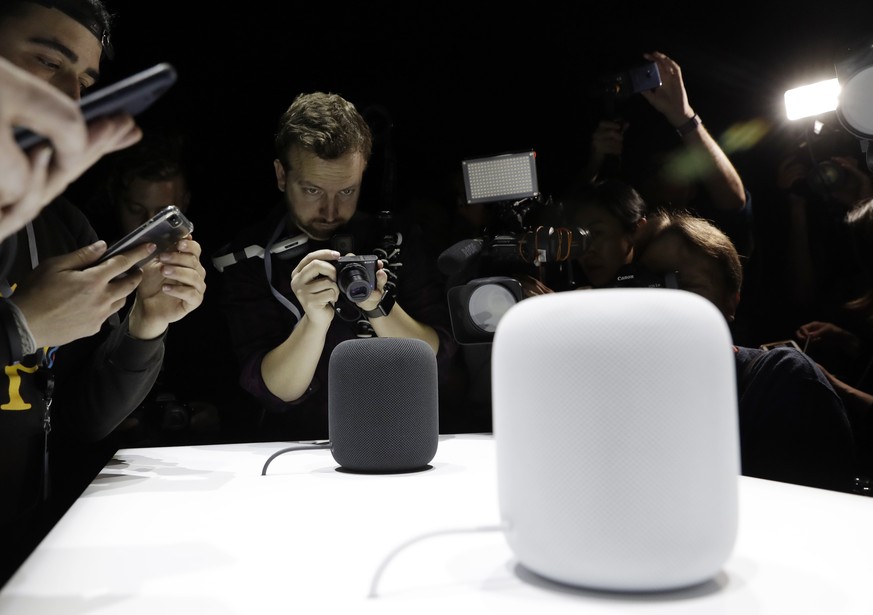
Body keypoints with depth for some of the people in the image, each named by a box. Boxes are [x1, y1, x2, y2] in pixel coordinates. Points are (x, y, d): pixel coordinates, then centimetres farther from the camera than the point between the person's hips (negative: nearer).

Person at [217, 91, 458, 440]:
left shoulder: (397, 238, 2)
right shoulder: (247, 260, -4)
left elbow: (438, 356, -2)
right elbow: (274, 391, -9)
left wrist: (380, 308, -18)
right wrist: (315, 320, -25)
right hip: (300, 448, -2)